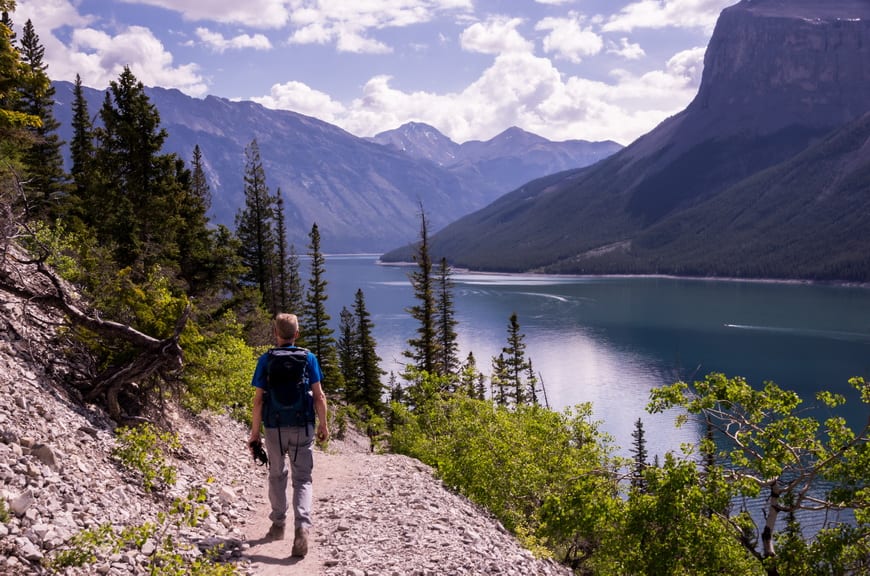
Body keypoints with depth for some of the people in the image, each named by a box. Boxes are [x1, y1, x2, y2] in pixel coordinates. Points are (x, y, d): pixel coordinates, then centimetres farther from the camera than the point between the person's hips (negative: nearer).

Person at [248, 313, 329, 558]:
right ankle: (302, 526, -17)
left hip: (275, 427, 0)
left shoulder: (266, 360, -3)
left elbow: (258, 400, -4)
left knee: (277, 475, 20)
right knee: (302, 479, 3)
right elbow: (319, 395, -3)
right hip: (303, 427, 0)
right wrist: (323, 425, 8)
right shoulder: (309, 358, -1)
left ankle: (278, 524, 28)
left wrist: (255, 432, 2)